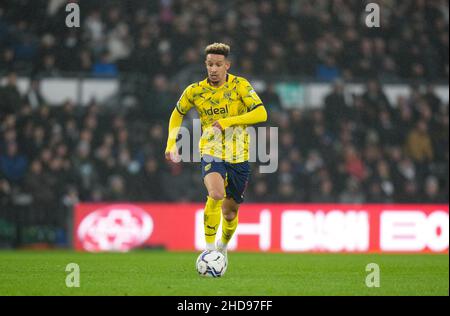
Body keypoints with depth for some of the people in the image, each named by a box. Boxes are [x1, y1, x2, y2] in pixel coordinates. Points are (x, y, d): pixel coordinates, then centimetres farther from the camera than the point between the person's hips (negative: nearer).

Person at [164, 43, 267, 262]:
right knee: (216, 194, -30)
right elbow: (178, 113, 18)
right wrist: (171, 143, 7)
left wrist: (228, 121, -23)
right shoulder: (195, 91, -1)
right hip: (211, 153, -1)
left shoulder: (240, 86, -7)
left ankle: (223, 246, 41)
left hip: (239, 156, 1)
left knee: (230, 212, 11)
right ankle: (209, 248, -21)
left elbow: (261, 114, -17)